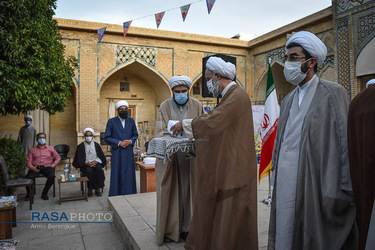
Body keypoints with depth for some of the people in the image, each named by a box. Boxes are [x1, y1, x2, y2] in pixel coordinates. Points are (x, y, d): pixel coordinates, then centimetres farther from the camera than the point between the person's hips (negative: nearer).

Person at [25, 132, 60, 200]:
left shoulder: (50, 149, 18)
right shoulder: (32, 150, 18)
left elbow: (58, 158, 16)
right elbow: (28, 161, 9)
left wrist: (52, 165, -1)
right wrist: (31, 167, -12)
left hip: (46, 167, 0)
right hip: (35, 168, 1)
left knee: (52, 176, -33)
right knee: (28, 177, -30)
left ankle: (44, 193, -11)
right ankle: (29, 194, 0)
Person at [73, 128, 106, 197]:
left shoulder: (96, 145, 9)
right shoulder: (80, 146, 6)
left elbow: (102, 157, 6)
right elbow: (79, 160, 0)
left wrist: (96, 162, -14)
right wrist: (87, 163, -17)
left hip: (96, 163, 1)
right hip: (85, 165, -1)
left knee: (99, 169, -32)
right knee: (89, 171, -34)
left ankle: (98, 189, -19)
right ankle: (90, 189, -16)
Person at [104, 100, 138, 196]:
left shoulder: (131, 121, 9)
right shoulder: (111, 121, 1)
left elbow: (135, 135, 14)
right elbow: (106, 138, -1)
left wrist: (130, 141, -6)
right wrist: (118, 143, -12)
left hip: (129, 152, 3)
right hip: (117, 152, -2)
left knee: (129, 174, 5)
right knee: (117, 174, -1)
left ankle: (129, 195, 13)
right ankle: (116, 195, 9)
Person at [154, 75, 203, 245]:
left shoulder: (197, 106, 5)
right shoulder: (164, 107, 3)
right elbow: (160, 132, -4)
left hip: (190, 156, 1)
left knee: (187, 191, 5)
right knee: (170, 192, 3)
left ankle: (186, 228, 18)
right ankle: (168, 229, 15)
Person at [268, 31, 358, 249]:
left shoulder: (333, 93, -5)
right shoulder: (289, 99, 13)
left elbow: (344, 142, -9)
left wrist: (343, 190, -12)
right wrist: (276, 175, 14)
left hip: (315, 186, -6)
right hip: (286, 187, 6)